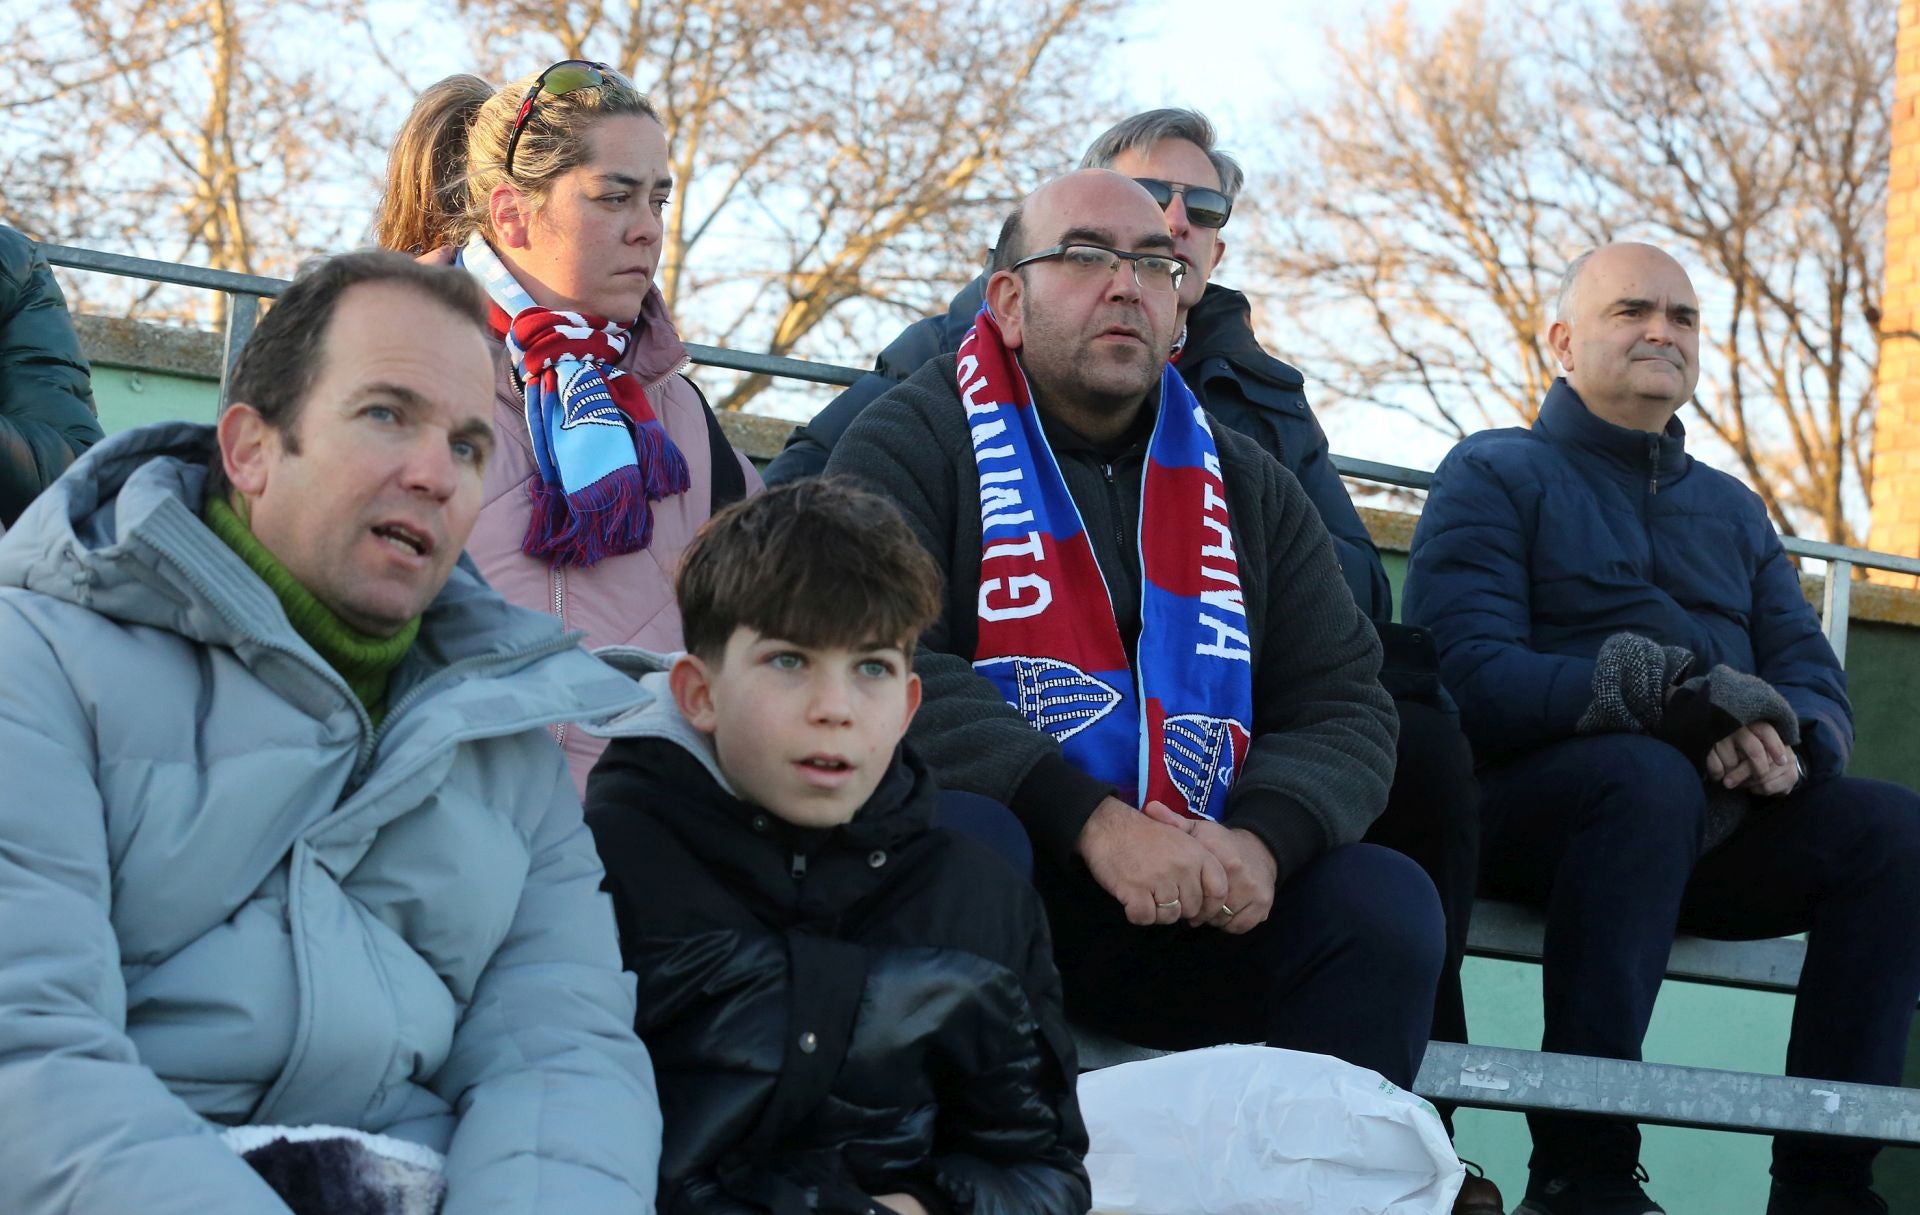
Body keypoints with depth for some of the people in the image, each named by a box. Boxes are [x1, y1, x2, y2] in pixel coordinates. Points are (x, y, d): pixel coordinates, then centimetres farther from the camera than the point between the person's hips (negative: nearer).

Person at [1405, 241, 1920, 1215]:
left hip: (1714, 831, 5)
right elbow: (1468, 677, -11)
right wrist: (1667, 697, -23)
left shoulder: (1732, 508, 25)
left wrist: (1789, 745, -14)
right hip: (1534, 809, -5)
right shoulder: (1495, 476, 6)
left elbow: (1817, 684, 13)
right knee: (1650, 775, -37)